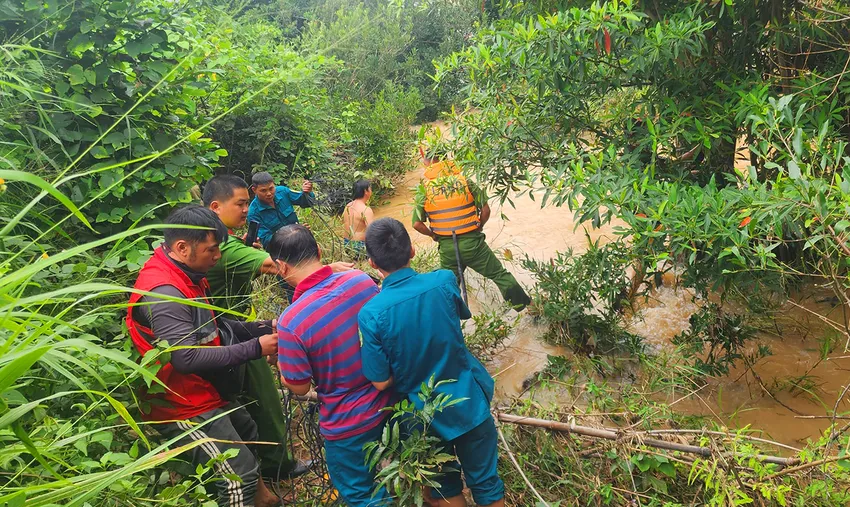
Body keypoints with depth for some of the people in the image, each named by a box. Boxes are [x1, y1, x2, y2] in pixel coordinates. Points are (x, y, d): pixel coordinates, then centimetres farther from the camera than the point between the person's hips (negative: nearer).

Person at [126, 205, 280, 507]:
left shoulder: (186, 275, 4)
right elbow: (187, 358, -33)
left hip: (207, 394, 11)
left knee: (249, 434, 27)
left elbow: (212, 327, 9)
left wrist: (262, 329, -4)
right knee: (239, 474, -10)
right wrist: (254, 348, -28)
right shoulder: (163, 292, -28)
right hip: (184, 406, -11)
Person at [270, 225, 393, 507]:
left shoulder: (291, 321, -29)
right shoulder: (362, 280, -14)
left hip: (348, 425, -4)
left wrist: (280, 361, 3)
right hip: (389, 404, 5)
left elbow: (299, 387, -16)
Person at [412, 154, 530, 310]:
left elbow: (417, 224, -6)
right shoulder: (464, 181, -6)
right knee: (500, 274, 14)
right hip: (472, 242, -1)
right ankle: (526, 305, 22)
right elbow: (485, 209, -6)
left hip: (447, 247, 1)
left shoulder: (423, 189, -5)